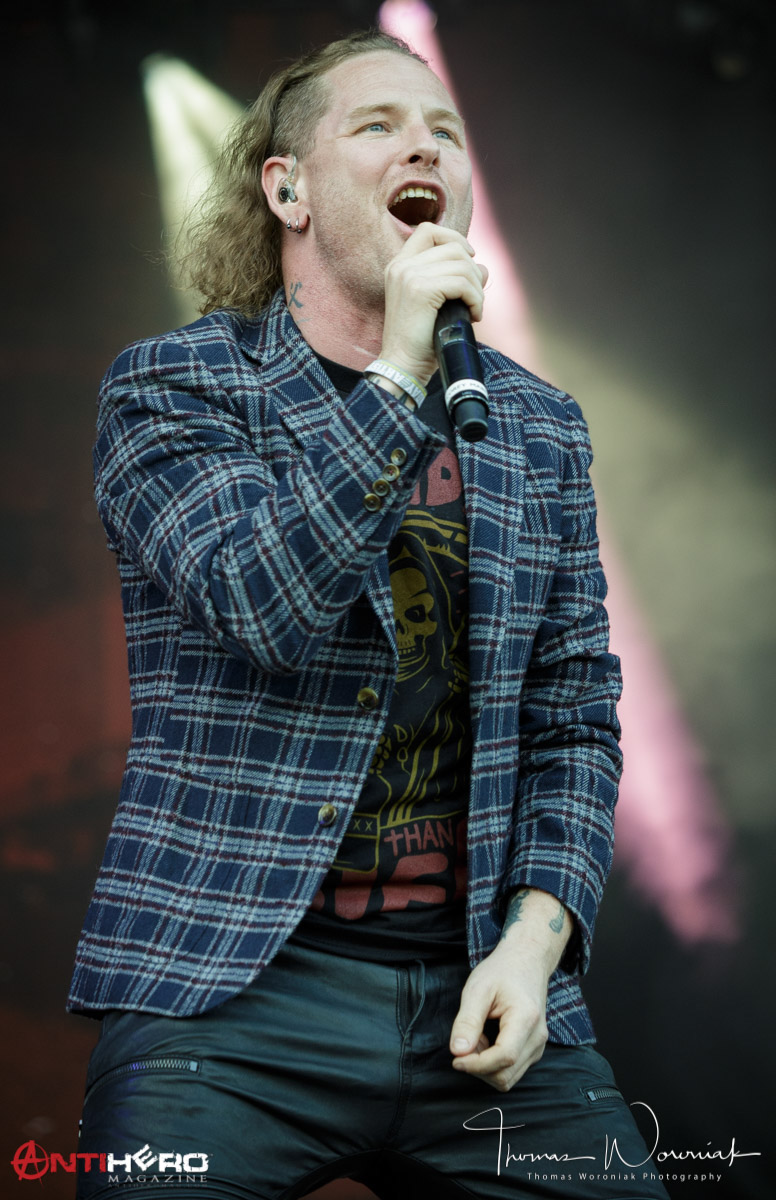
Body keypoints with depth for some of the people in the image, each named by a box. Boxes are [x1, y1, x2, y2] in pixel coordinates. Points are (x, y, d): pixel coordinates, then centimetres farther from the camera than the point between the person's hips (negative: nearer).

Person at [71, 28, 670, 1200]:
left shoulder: (540, 425, 12)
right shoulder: (170, 386, 1)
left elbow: (574, 721, 12)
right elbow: (262, 610, -16)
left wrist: (538, 929, -3)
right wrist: (397, 373, -18)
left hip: (479, 987, 4)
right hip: (234, 982, -3)